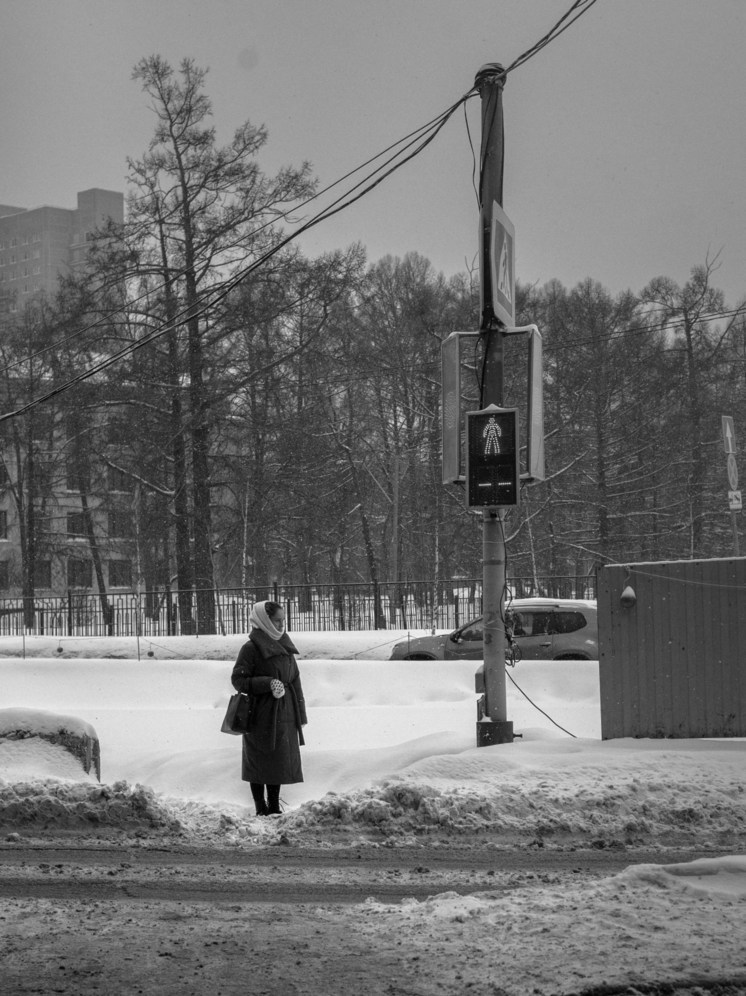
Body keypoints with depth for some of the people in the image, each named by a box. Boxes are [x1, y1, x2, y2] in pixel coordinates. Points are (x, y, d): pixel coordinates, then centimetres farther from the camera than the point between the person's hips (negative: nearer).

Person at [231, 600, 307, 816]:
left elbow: (295, 681, 15)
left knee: (280, 761, 9)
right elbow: (238, 679, -12)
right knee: (259, 762, 1)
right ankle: (261, 808, 10)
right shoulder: (251, 648, -9)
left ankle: (274, 806, 19)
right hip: (261, 715, -6)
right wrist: (267, 683, -22)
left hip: (285, 715, 6)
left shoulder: (285, 647, 12)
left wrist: (300, 714, 12)